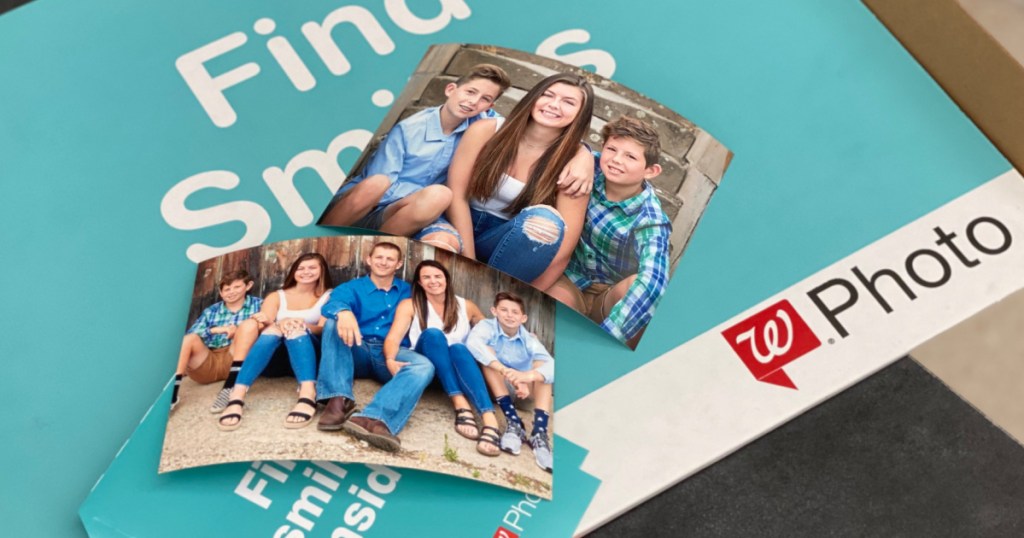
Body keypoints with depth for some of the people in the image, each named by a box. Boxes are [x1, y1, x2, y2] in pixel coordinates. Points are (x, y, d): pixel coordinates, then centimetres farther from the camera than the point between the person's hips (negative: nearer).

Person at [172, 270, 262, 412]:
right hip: (208, 364, 2)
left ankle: (229, 389, -38)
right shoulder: (211, 311, 20)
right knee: (190, 338, -24)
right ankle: (172, 392, -37)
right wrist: (215, 330, -11)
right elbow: (189, 335, 5)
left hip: (235, 362, -2)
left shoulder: (257, 305, 15)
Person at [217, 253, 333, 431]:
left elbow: (324, 329, -5)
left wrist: (303, 326, -27)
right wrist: (279, 324, -29)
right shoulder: (276, 297, 16)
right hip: (278, 357, 1)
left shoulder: (328, 297, 13)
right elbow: (266, 322, -5)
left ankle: (308, 395, -58)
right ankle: (236, 398, -52)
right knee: (272, 329, -31)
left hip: (312, 354, -1)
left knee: (296, 328, -32)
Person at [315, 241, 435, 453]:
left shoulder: (406, 291, 17)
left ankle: (373, 419, -60)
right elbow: (332, 303, -13)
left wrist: (392, 357, -18)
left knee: (424, 366, -32)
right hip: (358, 353, 0)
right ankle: (339, 400, -42)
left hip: (392, 354, 0)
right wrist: (343, 312, -40)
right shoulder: (353, 287, 11)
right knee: (334, 323, -27)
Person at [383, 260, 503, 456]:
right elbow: (393, 338, -10)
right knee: (432, 334, -28)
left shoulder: (466, 307, 13)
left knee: (458, 349, -33)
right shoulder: (409, 305, 5)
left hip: (459, 366, 1)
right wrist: (391, 361, -30)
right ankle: (461, 405, -43)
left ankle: (490, 421, -55)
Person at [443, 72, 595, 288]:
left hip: (508, 240, 1)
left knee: (545, 218, -32)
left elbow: (565, 242, -17)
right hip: (461, 228, -1)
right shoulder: (485, 130, -10)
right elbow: (456, 195, -12)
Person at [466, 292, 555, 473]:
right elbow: (472, 343, -39)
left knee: (542, 367, -20)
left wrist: (530, 375, -52)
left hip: (520, 390, 2)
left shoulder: (529, 340, -11)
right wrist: (505, 370, -50)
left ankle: (539, 431, -37)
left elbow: (552, 366, -29)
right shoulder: (487, 326, -15)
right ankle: (513, 421, -37)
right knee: (487, 352, -25)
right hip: (492, 386, -2)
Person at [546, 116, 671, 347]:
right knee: (557, 302, -33)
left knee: (637, 284, -33)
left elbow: (652, 282, -37)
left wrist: (603, 339, -48)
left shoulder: (651, 221, -21)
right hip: (569, 284, 1)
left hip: (608, 301, -1)